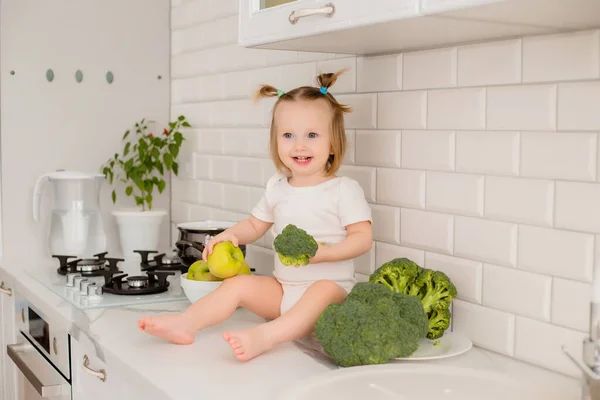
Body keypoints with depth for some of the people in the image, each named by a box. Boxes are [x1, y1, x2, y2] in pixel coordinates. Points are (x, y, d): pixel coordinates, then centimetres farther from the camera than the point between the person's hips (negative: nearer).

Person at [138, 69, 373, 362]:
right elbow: (255, 225, 22)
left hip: (331, 286, -6)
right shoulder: (276, 187, 10)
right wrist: (231, 234, 0)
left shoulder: (344, 189, -7)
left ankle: (265, 335, -57)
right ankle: (186, 323, -23)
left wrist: (321, 253, -25)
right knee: (238, 284, -11)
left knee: (322, 292, -37)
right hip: (282, 287, 6)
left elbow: (363, 238, -11)